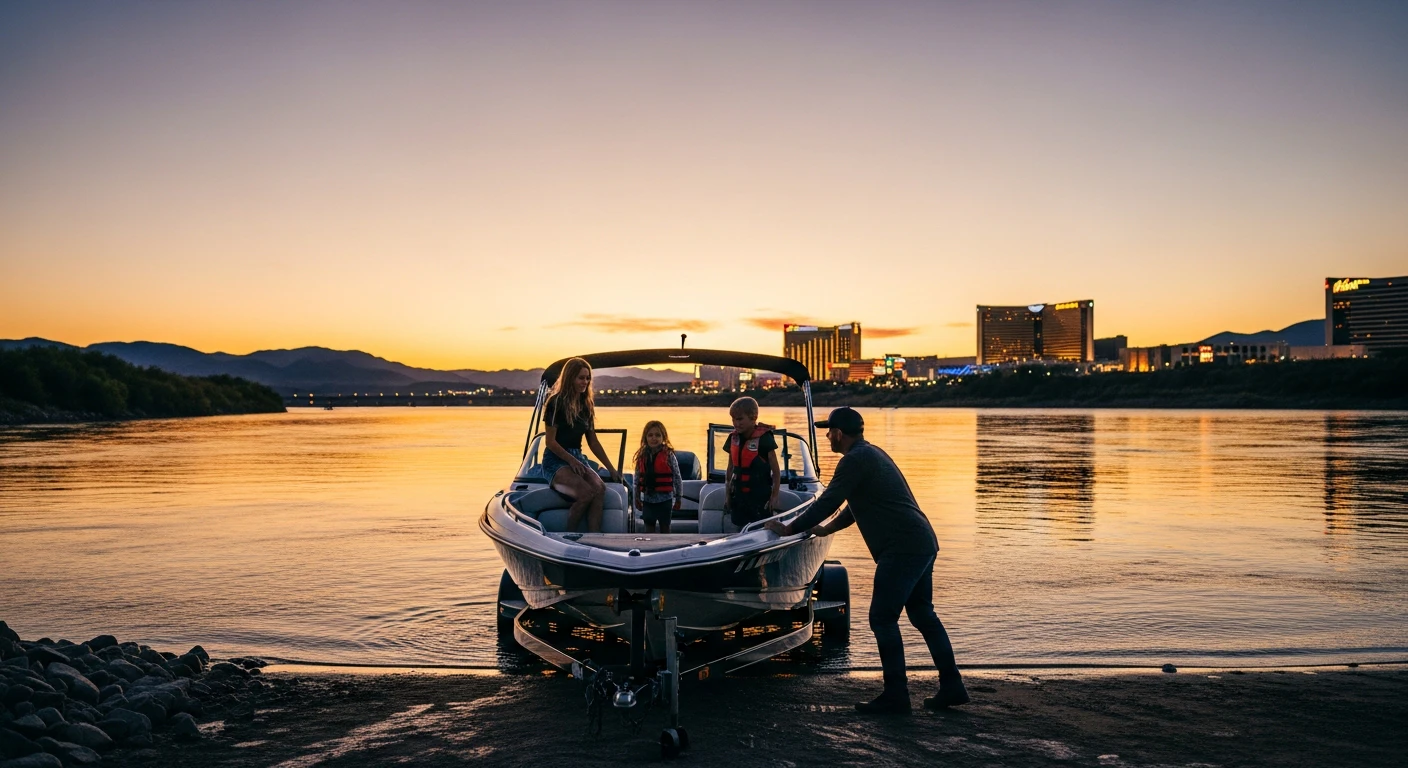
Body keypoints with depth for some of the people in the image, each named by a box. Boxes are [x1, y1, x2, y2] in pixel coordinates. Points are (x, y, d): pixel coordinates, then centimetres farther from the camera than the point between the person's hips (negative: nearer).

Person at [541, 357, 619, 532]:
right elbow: (550, 442, -7)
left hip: (578, 458, 6)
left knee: (600, 488, -27)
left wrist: (611, 469, 14)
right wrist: (572, 460, -17)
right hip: (556, 461, -6)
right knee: (586, 492, -33)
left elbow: (593, 442, 19)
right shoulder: (556, 403, -5)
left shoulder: (586, 405, 15)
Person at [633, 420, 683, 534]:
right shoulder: (642, 456, 1)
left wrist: (678, 498, -4)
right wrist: (637, 497, 11)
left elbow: (677, 478, -6)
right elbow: (638, 478, 9)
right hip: (648, 499, 4)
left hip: (665, 499, -3)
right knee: (649, 529, 9)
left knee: (664, 527, 6)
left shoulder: (668, 455, -9)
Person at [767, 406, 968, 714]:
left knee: (882, 619, -3)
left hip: (901, 548, -10)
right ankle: (952, 686, 18)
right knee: (923, 615, 15)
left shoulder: (855, 460, -10)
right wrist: (827, 529, 40)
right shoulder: (872, 453, 20)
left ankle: (895, 695, 0)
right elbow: (858, 503, 32)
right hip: (923, 542, 10)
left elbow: (828, 502, -12)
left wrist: (788, 529, -3)